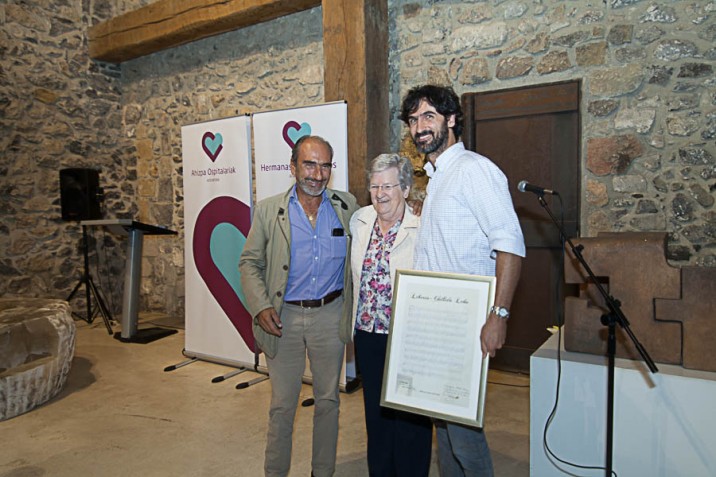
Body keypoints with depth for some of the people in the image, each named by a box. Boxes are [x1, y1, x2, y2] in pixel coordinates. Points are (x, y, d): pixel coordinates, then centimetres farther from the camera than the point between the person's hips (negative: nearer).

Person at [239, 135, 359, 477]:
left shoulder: (347, 206, 0)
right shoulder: (268, 210, -4)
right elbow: (249, 263, 0)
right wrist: (260, 307, -12)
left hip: (330, 316, 2)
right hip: (284, 318, -1)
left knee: (328, 400, 16)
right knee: (282, 404, 12)